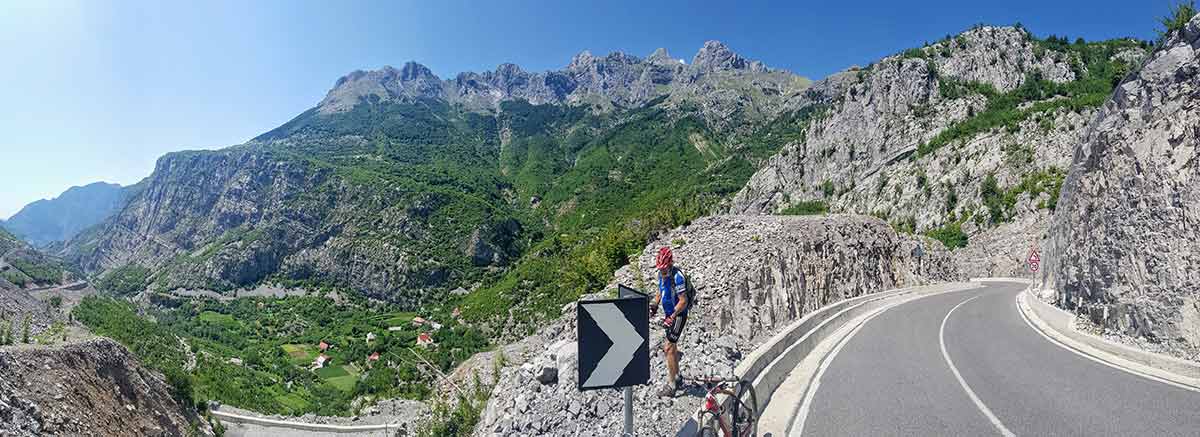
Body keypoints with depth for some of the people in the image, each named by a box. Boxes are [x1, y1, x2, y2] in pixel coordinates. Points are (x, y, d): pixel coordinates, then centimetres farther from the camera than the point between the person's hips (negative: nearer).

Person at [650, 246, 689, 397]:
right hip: (669, 314, 9)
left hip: (678, 315, -9)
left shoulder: (677, 277, -25)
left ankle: (671, 386, -1)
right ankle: (676, 377, 35)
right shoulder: (661, 273, 1)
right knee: (672, 346, 18)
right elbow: (660, 291, 15)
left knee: (669, 349, -9)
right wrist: (654, 305, -1)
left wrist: (671, 317, -31)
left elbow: (683, 301, -26)